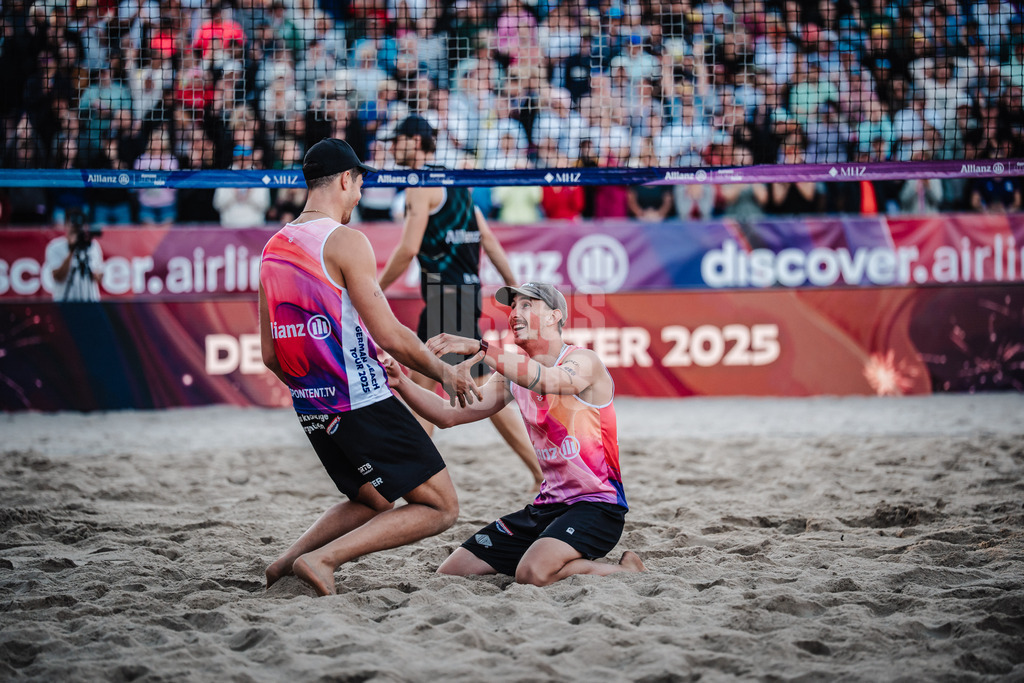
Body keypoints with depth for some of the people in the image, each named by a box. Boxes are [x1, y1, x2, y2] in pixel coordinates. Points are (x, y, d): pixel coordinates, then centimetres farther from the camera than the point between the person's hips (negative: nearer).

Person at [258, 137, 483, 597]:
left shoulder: (273, 249, 11)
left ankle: (289, 560, 11)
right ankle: (322, 558, -13)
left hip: (312, 410, 9)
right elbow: (391, 337, -13)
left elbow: (270, 356, 15)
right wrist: (445, 374, 2)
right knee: (439, 508, -2)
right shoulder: (345, 241, -12)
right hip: (364, 403, -9)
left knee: (373, 500, 28)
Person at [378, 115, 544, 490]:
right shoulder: (452, 183, 17)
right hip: (443, 295, 10)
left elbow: (408, 248, -17)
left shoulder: (421, 186, -10)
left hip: (449, 294, -10)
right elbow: (489, 238, 16)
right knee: (421, 381, 11)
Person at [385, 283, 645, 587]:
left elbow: (545, 380, -35)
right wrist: (401, 382, -11)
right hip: (548, 504, 8)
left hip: (596, 504, -8)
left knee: (533, 572, -34)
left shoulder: (584, 362, -11)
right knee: (450, 573, 2)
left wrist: (476, 347, -40)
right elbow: (450, 416, 6)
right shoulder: (513, 374, 11)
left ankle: (625, 571, -6)